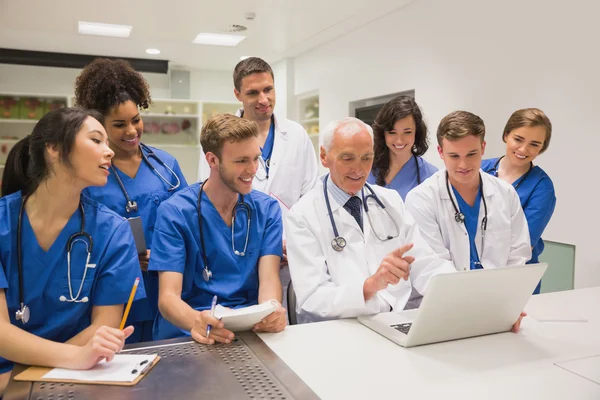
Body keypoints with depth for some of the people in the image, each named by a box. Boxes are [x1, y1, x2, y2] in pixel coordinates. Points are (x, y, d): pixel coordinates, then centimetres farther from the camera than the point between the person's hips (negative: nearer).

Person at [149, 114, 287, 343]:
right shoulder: (175, 213, -5)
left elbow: (269, 279, -5)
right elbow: (168, 297, -12)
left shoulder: (267, 210, 4)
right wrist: (197, 321, -34)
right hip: (187, 333, -2)